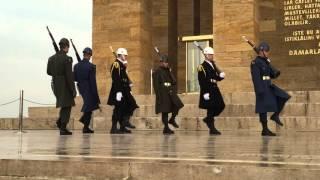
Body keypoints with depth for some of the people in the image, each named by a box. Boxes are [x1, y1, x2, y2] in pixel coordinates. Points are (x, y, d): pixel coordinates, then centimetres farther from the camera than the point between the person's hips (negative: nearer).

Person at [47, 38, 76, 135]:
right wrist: (73, 90, -13)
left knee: (64, 105, 25)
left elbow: (48, 72, 12)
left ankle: (60, 121, 15)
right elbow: (69, 76, -17)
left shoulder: (51, 58, 4)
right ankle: (63, 128, 2)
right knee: (67, 106, 3)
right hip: (65, 85, -6)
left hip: (55, 85, 6)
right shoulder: (67, 59, -15)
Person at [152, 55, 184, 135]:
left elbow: (174, 82, 19)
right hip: (163, 94, -6)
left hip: (170, 93, 6)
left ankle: (172, 120, 12)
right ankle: (166, 128, 5)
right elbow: (156, 86, -9)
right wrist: (159, 97, -13)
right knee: (165, 111, -2)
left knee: (177, 105, -10)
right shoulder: (157, 72, -3)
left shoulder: (168, 71, 18)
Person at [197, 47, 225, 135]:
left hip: (215, 89, 8)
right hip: (208, 90, -8)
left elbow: (217, 78, 19)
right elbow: (202, 81, -15)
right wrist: (205, 93, -20)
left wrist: (221, 76, -4)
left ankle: (208, 119, 23)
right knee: (211, 108, -5)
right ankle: (212, 129, 2)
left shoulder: (213, 65, 17)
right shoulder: (202, 67, -8)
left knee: (221, 106, 6)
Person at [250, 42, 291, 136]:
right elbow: (256, 78, -19)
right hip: (262, 88, -9)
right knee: (263, 108, -5)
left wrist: (276, 73, -5)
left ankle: (275, 115, 9)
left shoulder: (266, 62, 16)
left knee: (284, 97, 0)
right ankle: (265, 130, 1)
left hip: (269, 86, 9)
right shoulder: (255, 63, -12)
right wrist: (260, 91, -23)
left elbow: (273, 75, 19)